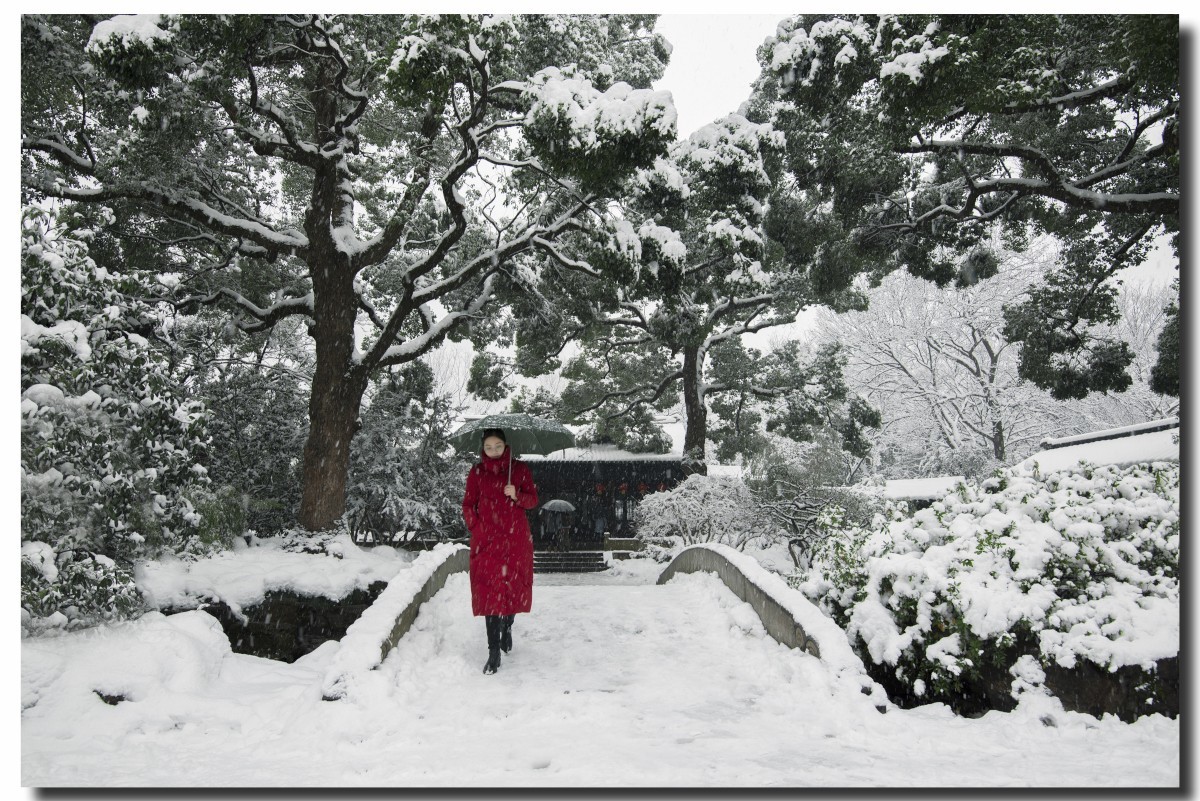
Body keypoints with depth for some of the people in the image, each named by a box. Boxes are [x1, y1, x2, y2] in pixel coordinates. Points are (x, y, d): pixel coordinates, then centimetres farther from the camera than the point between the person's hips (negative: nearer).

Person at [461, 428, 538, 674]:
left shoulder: (519, 469, 4)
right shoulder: (477, 473, 4)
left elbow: (533, 499, 3)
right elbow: (468, 505, 6)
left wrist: (517, 495, -16)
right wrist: (477, 530, -6)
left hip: (515, 539, 1)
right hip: (487, 540, -1)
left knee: (513, 585, 9)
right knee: (490, 589, -7)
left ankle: (507, 628, 37)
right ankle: (494, 652, -6)